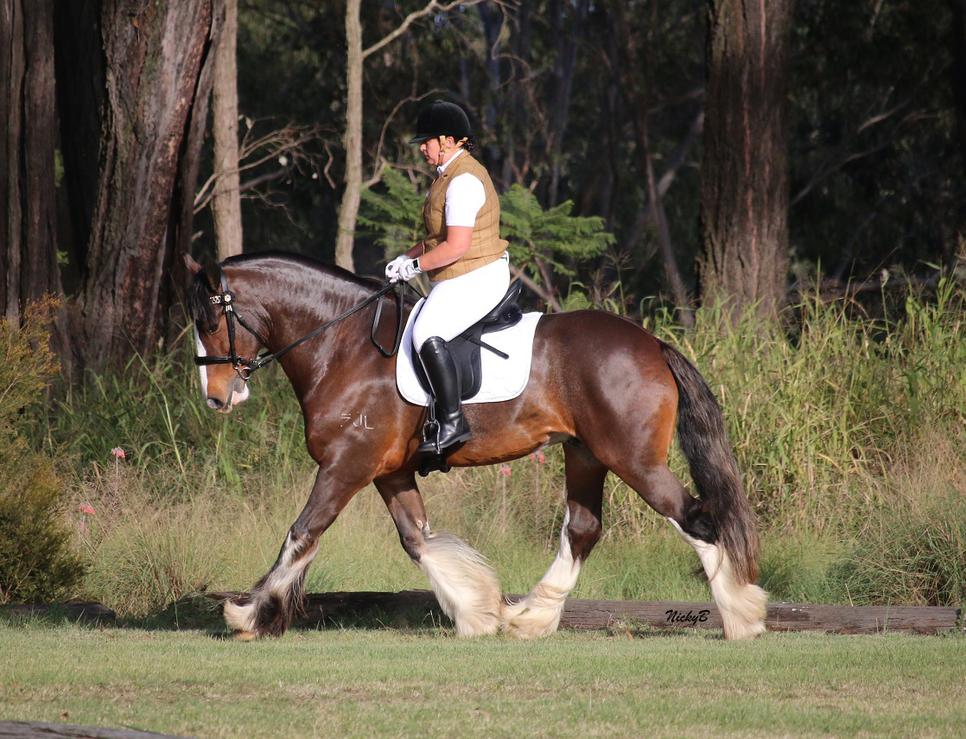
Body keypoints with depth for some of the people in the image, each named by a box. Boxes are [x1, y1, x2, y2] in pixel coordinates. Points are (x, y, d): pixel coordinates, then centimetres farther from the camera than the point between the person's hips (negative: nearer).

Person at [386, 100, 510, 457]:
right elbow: (440, 237, 25)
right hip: (457, 281, 12)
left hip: (477, 279, -12)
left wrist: (414, 266, -15)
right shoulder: (450, 175, 17)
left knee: (427, 334, -30)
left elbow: (455, 247, -24)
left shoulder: (463, 182, -18)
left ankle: (453, 422, -30)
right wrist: (407, 258, 11)